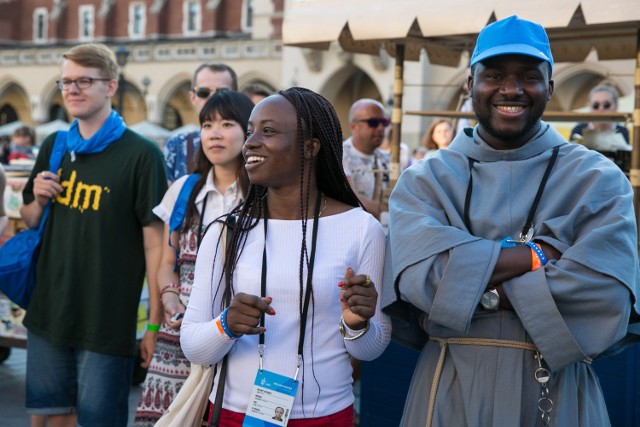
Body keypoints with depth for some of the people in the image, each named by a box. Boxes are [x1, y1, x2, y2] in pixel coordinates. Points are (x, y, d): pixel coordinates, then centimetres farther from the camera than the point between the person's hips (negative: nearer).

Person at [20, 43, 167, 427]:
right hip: (49, 315, 6)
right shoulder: (53, 147, 7)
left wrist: (156, 324, -13)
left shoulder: (141, 155, -11)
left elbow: (155, 244, -11)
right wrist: (38, 200, -5)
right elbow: (31, 220, 18)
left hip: (107, 322, -5)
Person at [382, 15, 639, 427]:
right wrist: (540, 254, -16)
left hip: (556, 394, 0)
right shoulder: (425, 180, -1)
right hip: (450, 390, 1)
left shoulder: (597, 180, -3)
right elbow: (422, 274, -18)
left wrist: (472, 290, -16)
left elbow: (606, 295, -17)